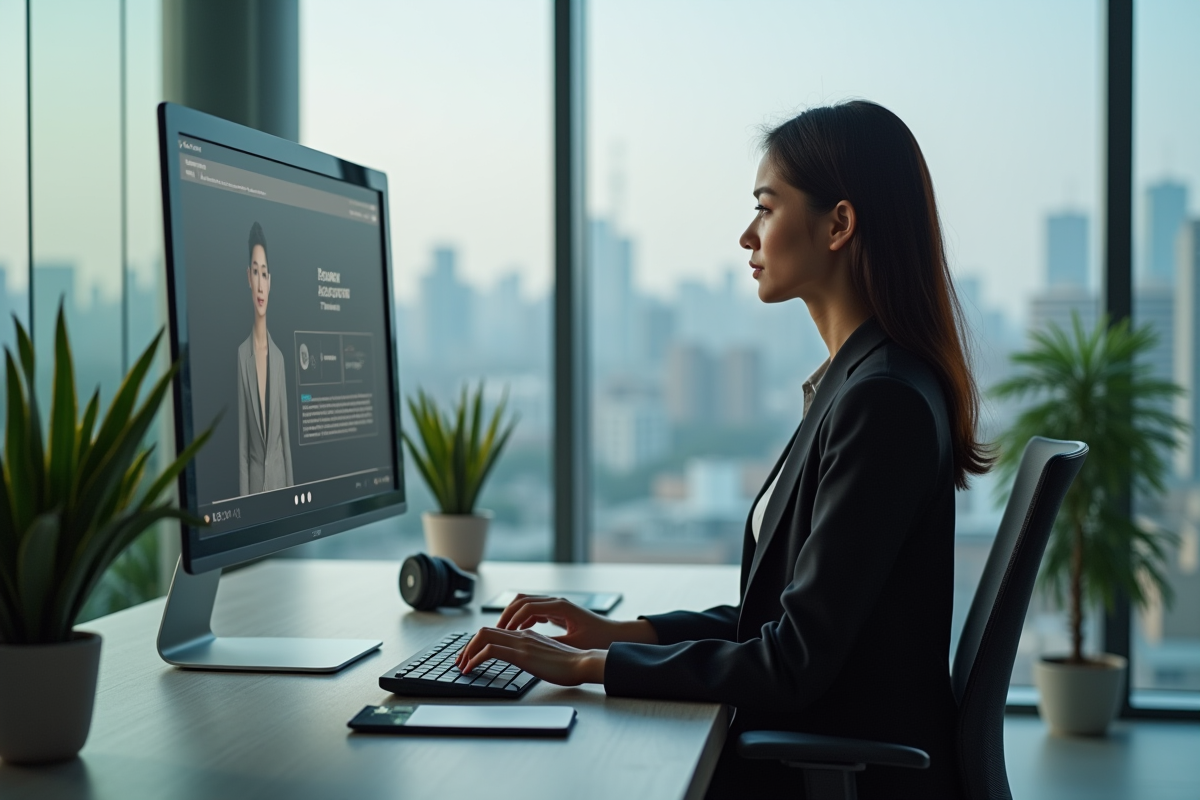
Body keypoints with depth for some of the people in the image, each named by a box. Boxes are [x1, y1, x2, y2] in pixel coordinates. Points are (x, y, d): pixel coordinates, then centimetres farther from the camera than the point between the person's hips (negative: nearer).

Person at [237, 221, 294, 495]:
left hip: (280, 478, 4)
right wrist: (244, 494, -9)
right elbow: (241, 442, -6)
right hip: (253, 482, -4)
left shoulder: (279, 356, 7)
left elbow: (286, 433, 9)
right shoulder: (241, 355, -5)